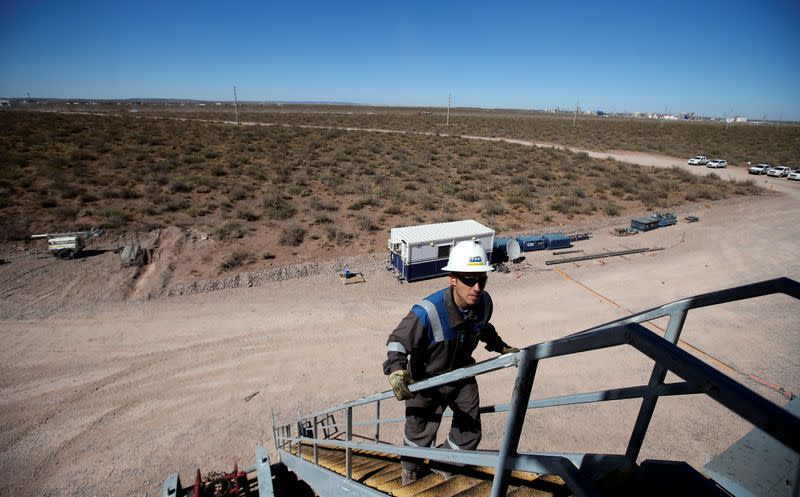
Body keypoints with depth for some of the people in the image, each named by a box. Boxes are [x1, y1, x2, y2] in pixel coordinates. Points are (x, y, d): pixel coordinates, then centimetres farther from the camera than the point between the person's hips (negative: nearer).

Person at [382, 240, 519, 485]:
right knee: (420, 433, 17)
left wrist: (503, 348, 2)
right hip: (426, 381, -4)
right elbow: (397, 341, -26)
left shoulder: (484, 303, -19)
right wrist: (396, 369, -41)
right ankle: (411, 470, 53)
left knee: (470, 434, 15)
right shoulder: (427, 312, -39)